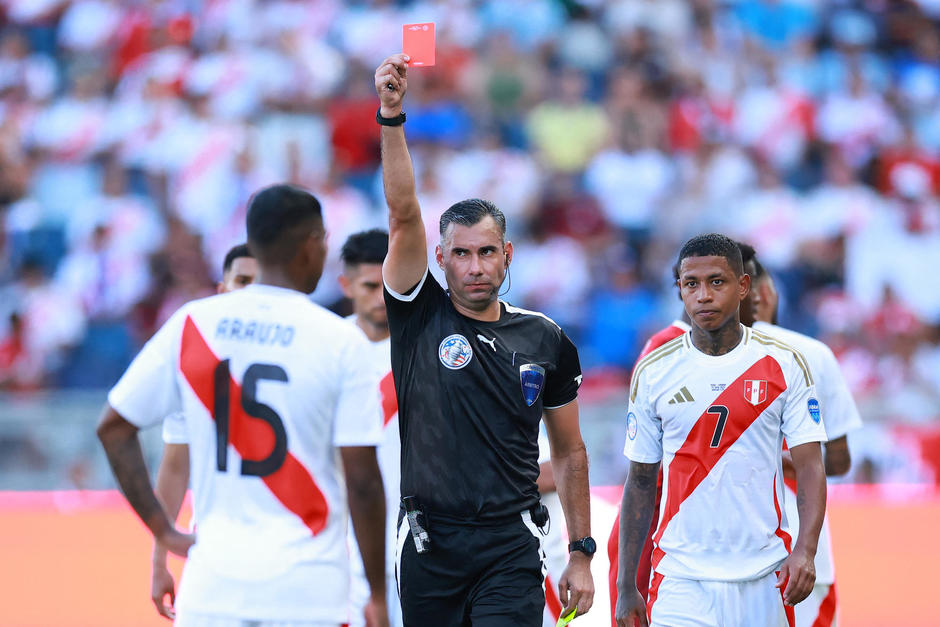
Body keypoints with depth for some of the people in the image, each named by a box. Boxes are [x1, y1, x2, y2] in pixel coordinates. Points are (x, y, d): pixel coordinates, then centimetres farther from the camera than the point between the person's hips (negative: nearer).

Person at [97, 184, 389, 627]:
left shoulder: (191, 324, 4)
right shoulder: (341, 341, -6)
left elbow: (113, 427, 7)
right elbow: (362, 481, -7)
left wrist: (164, 532, 10)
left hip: (213, 587, 3)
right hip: (308, 590, -3)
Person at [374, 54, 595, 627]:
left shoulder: (546, 342, 8)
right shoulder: (421, 316, 3)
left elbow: (569, 453, 15)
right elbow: (403, 217, -10)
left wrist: (582, 555, 11)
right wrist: (391, 116, -21)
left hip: (510, 549, 0)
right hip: (429, 546, 0)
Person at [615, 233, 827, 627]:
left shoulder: (784, 365, 1)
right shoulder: (653, 372, 4)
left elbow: (810, 468, -1)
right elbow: (640, 483, 9)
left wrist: (805, 551, -18)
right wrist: (626, 587, 6)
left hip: (764, 579, 0)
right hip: (681, 578, 0)